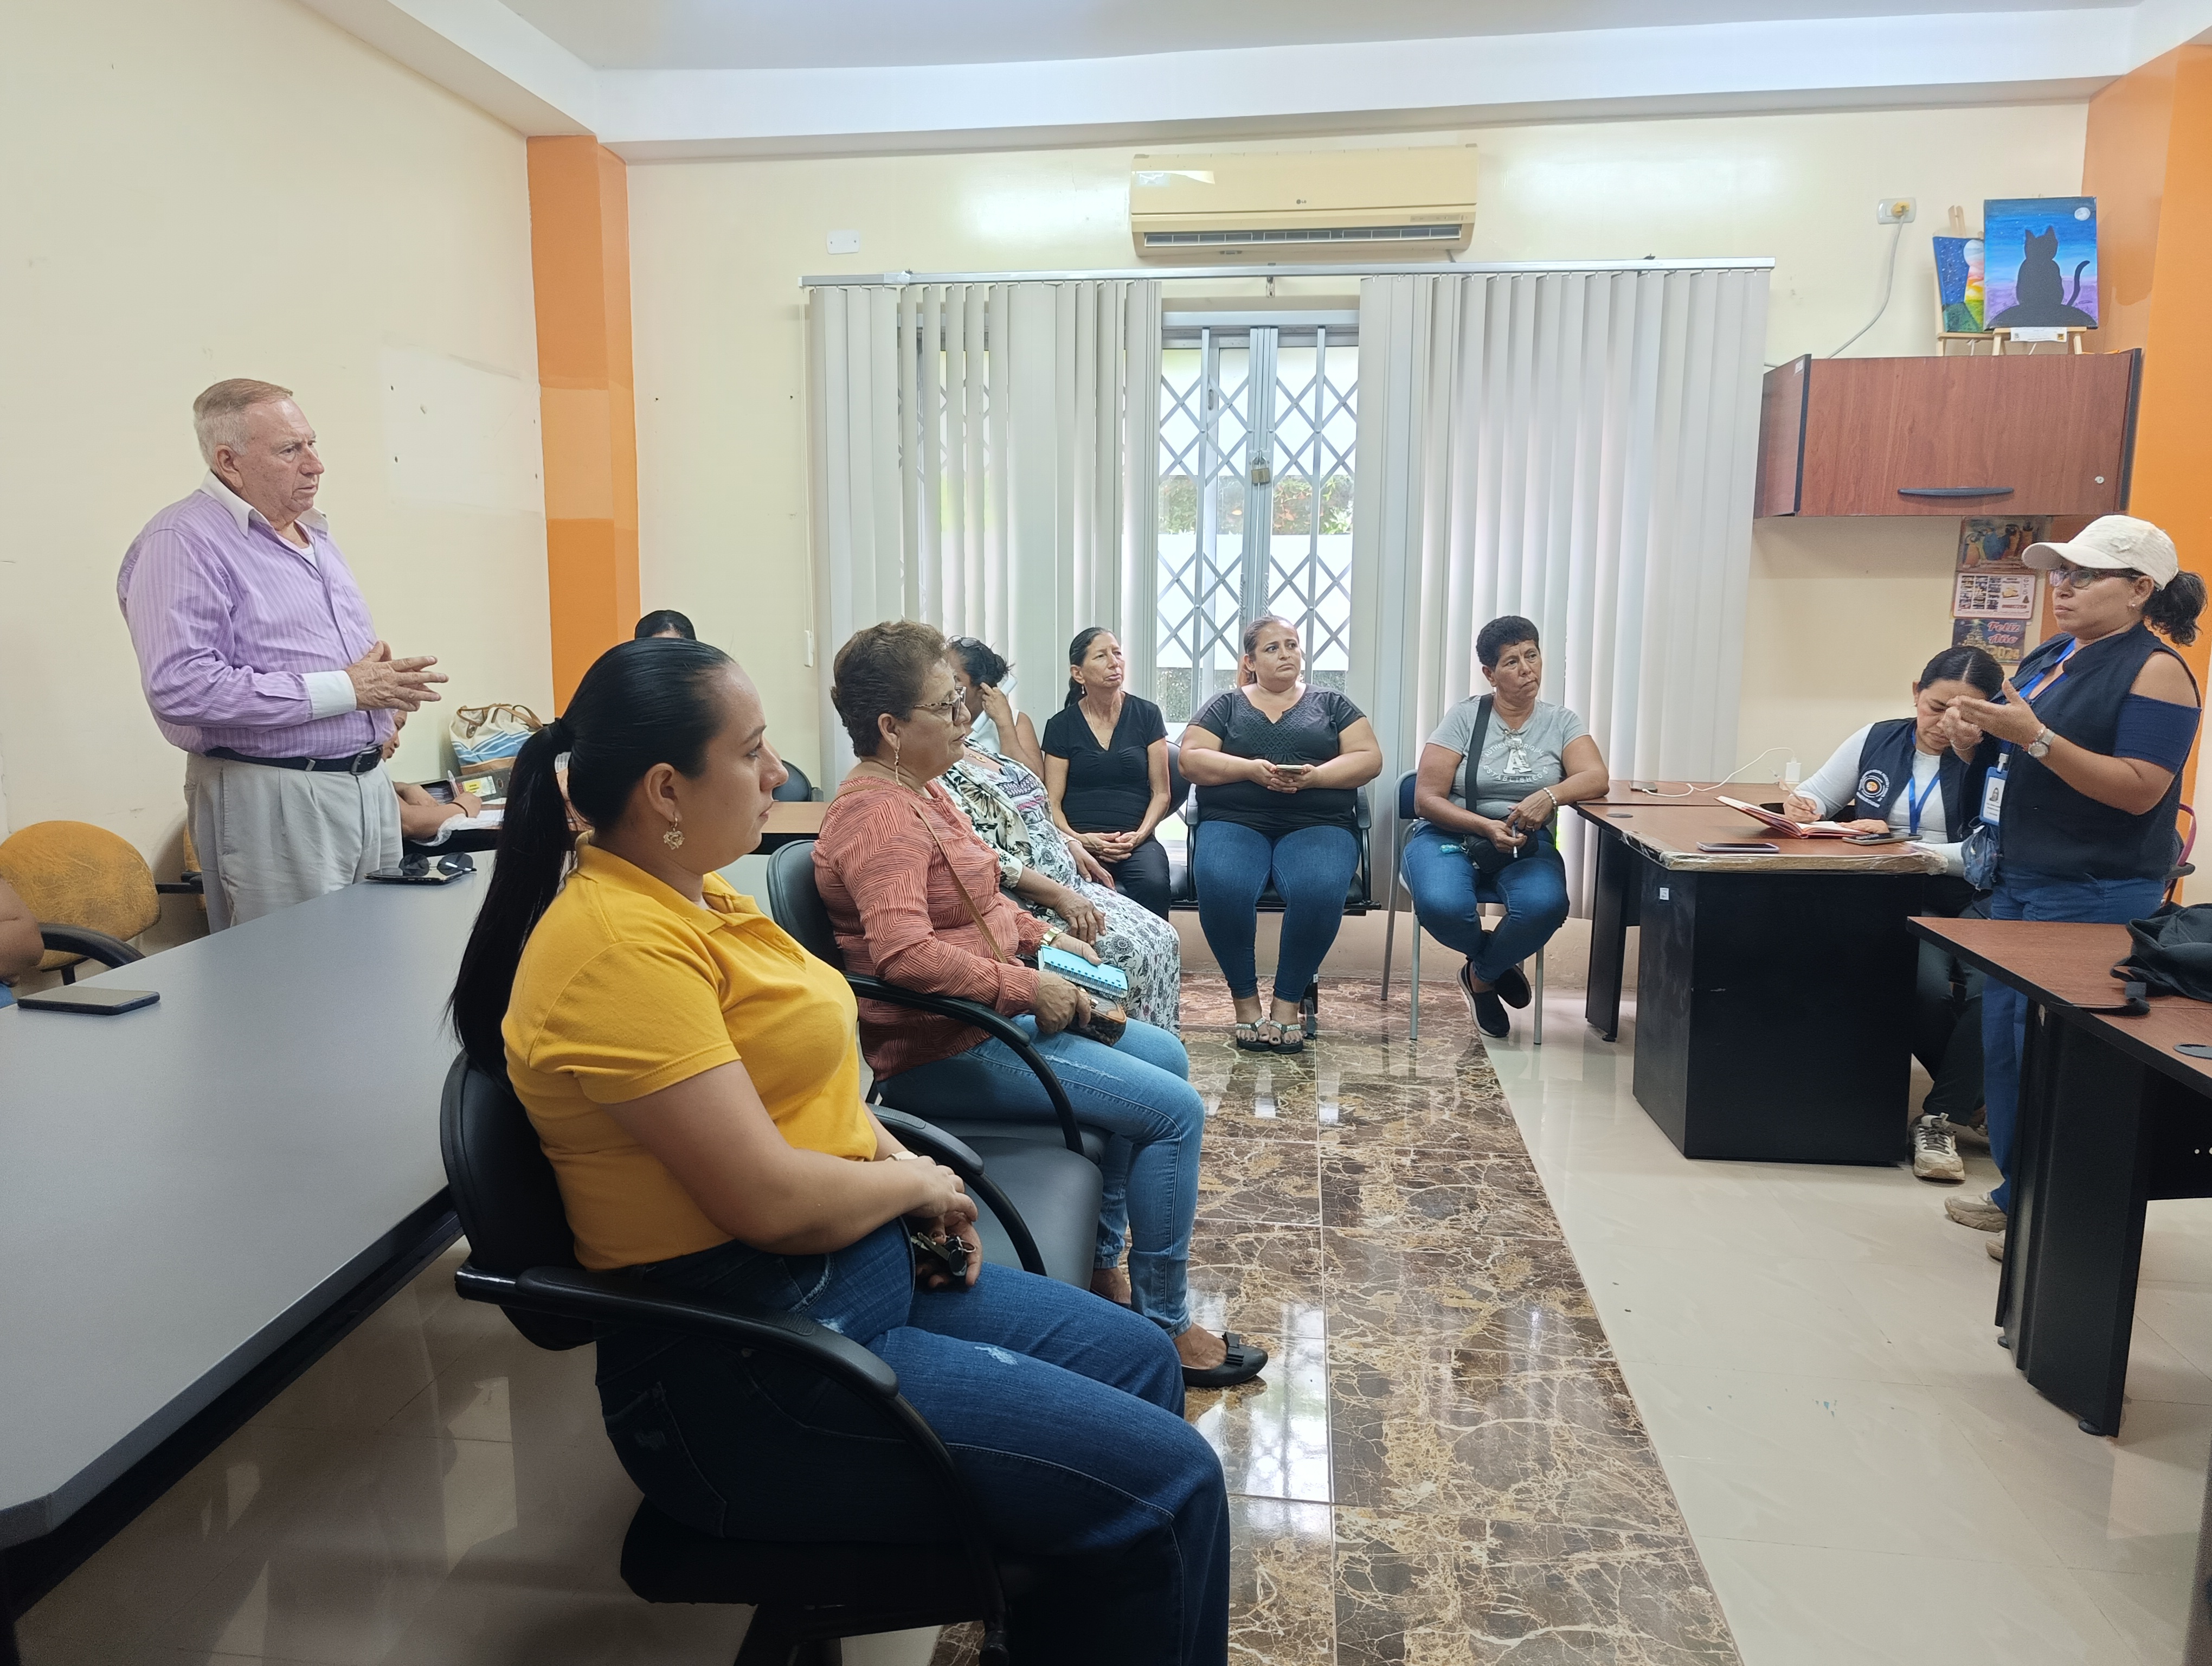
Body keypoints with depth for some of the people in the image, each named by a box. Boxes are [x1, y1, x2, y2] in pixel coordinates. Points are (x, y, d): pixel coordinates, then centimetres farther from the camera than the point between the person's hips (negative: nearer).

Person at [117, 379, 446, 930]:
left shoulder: (314, 534, 16)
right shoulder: (183, 541, -11)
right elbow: (181, 687, -24)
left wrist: (386, 679, 1)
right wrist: (345, 690, -20)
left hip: (370, 781, 8)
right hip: (273, 798, -8)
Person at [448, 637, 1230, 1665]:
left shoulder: (690, 893, 8)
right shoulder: (621, 945, -23)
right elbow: (772, 1201, -27)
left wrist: (897, 1158, 1)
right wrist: (913, 1184, -8)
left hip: (857, 1274, 10)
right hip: (747, 1379, -10)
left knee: (1139, 1362, 18)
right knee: (1165, 1486, -12)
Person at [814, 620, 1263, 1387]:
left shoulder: (922, 789, 10)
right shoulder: (877, 814, -22)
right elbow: (903, 953, -35)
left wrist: (1046, 937, 9)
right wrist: (1029, 990, -26)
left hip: (986, 1013, 11)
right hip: (941, 1051, -11)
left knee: (1165, 1055, 17)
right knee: (1175, 1110, -12)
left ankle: (1103, 1261, 24)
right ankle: (1164, 1328, 2)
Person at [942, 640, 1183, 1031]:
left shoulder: (973, 747, 16)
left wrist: (1071, 844, 12)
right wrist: (1057, 895, -22)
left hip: (1067, 882, 9)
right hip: (1024, 902, -9)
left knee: (1161, 938, -1)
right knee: (1130, 952, -21)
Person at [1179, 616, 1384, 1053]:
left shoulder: (1330, 704, 19)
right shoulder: (1226, 705, 18)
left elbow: (1369, 758, 7)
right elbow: (1191, 760, 4)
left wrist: (1313, 776, -11)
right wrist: (1250, 769, -12)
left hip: (1318, 825, 0)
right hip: (1233, 823, 0)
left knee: (1319, 891, -35)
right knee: (1221, 887, -35)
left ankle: (1288, 1003, -17)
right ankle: (1246, 1001, -16)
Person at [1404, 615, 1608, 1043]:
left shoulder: (1560, 721, 6)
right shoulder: (1464, 716, -2)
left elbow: (1597, 778, -11)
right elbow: (1427, 799, -7)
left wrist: (1550, 795, -32)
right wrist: (1487, 827, -22)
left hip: (1527, 843, 2)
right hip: (1451, 834, -1)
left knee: (1545, 905, -33)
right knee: (1442, 906, -34)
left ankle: (1481, 976, 2)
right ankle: (1495, 960, 6)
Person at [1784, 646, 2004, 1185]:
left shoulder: (1995, 762, 0)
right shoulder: (1876, 741, 11)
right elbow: (1816, 795, 20)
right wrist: (1805, 806, -5)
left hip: (1972, 904, -1)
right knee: (1928, 984, -29)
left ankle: (1941, 1118, -12)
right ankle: (1969, 1096, 1)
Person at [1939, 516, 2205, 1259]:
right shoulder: (2046, 658, 12)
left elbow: (2140, 790, -20)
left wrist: (2034, 736, -27)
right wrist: (1974, 732, -1)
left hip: (2094, 893, -8)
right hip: (2018, 879, 8)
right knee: (2002, 1037, 12)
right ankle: (2017, 1192, 26)